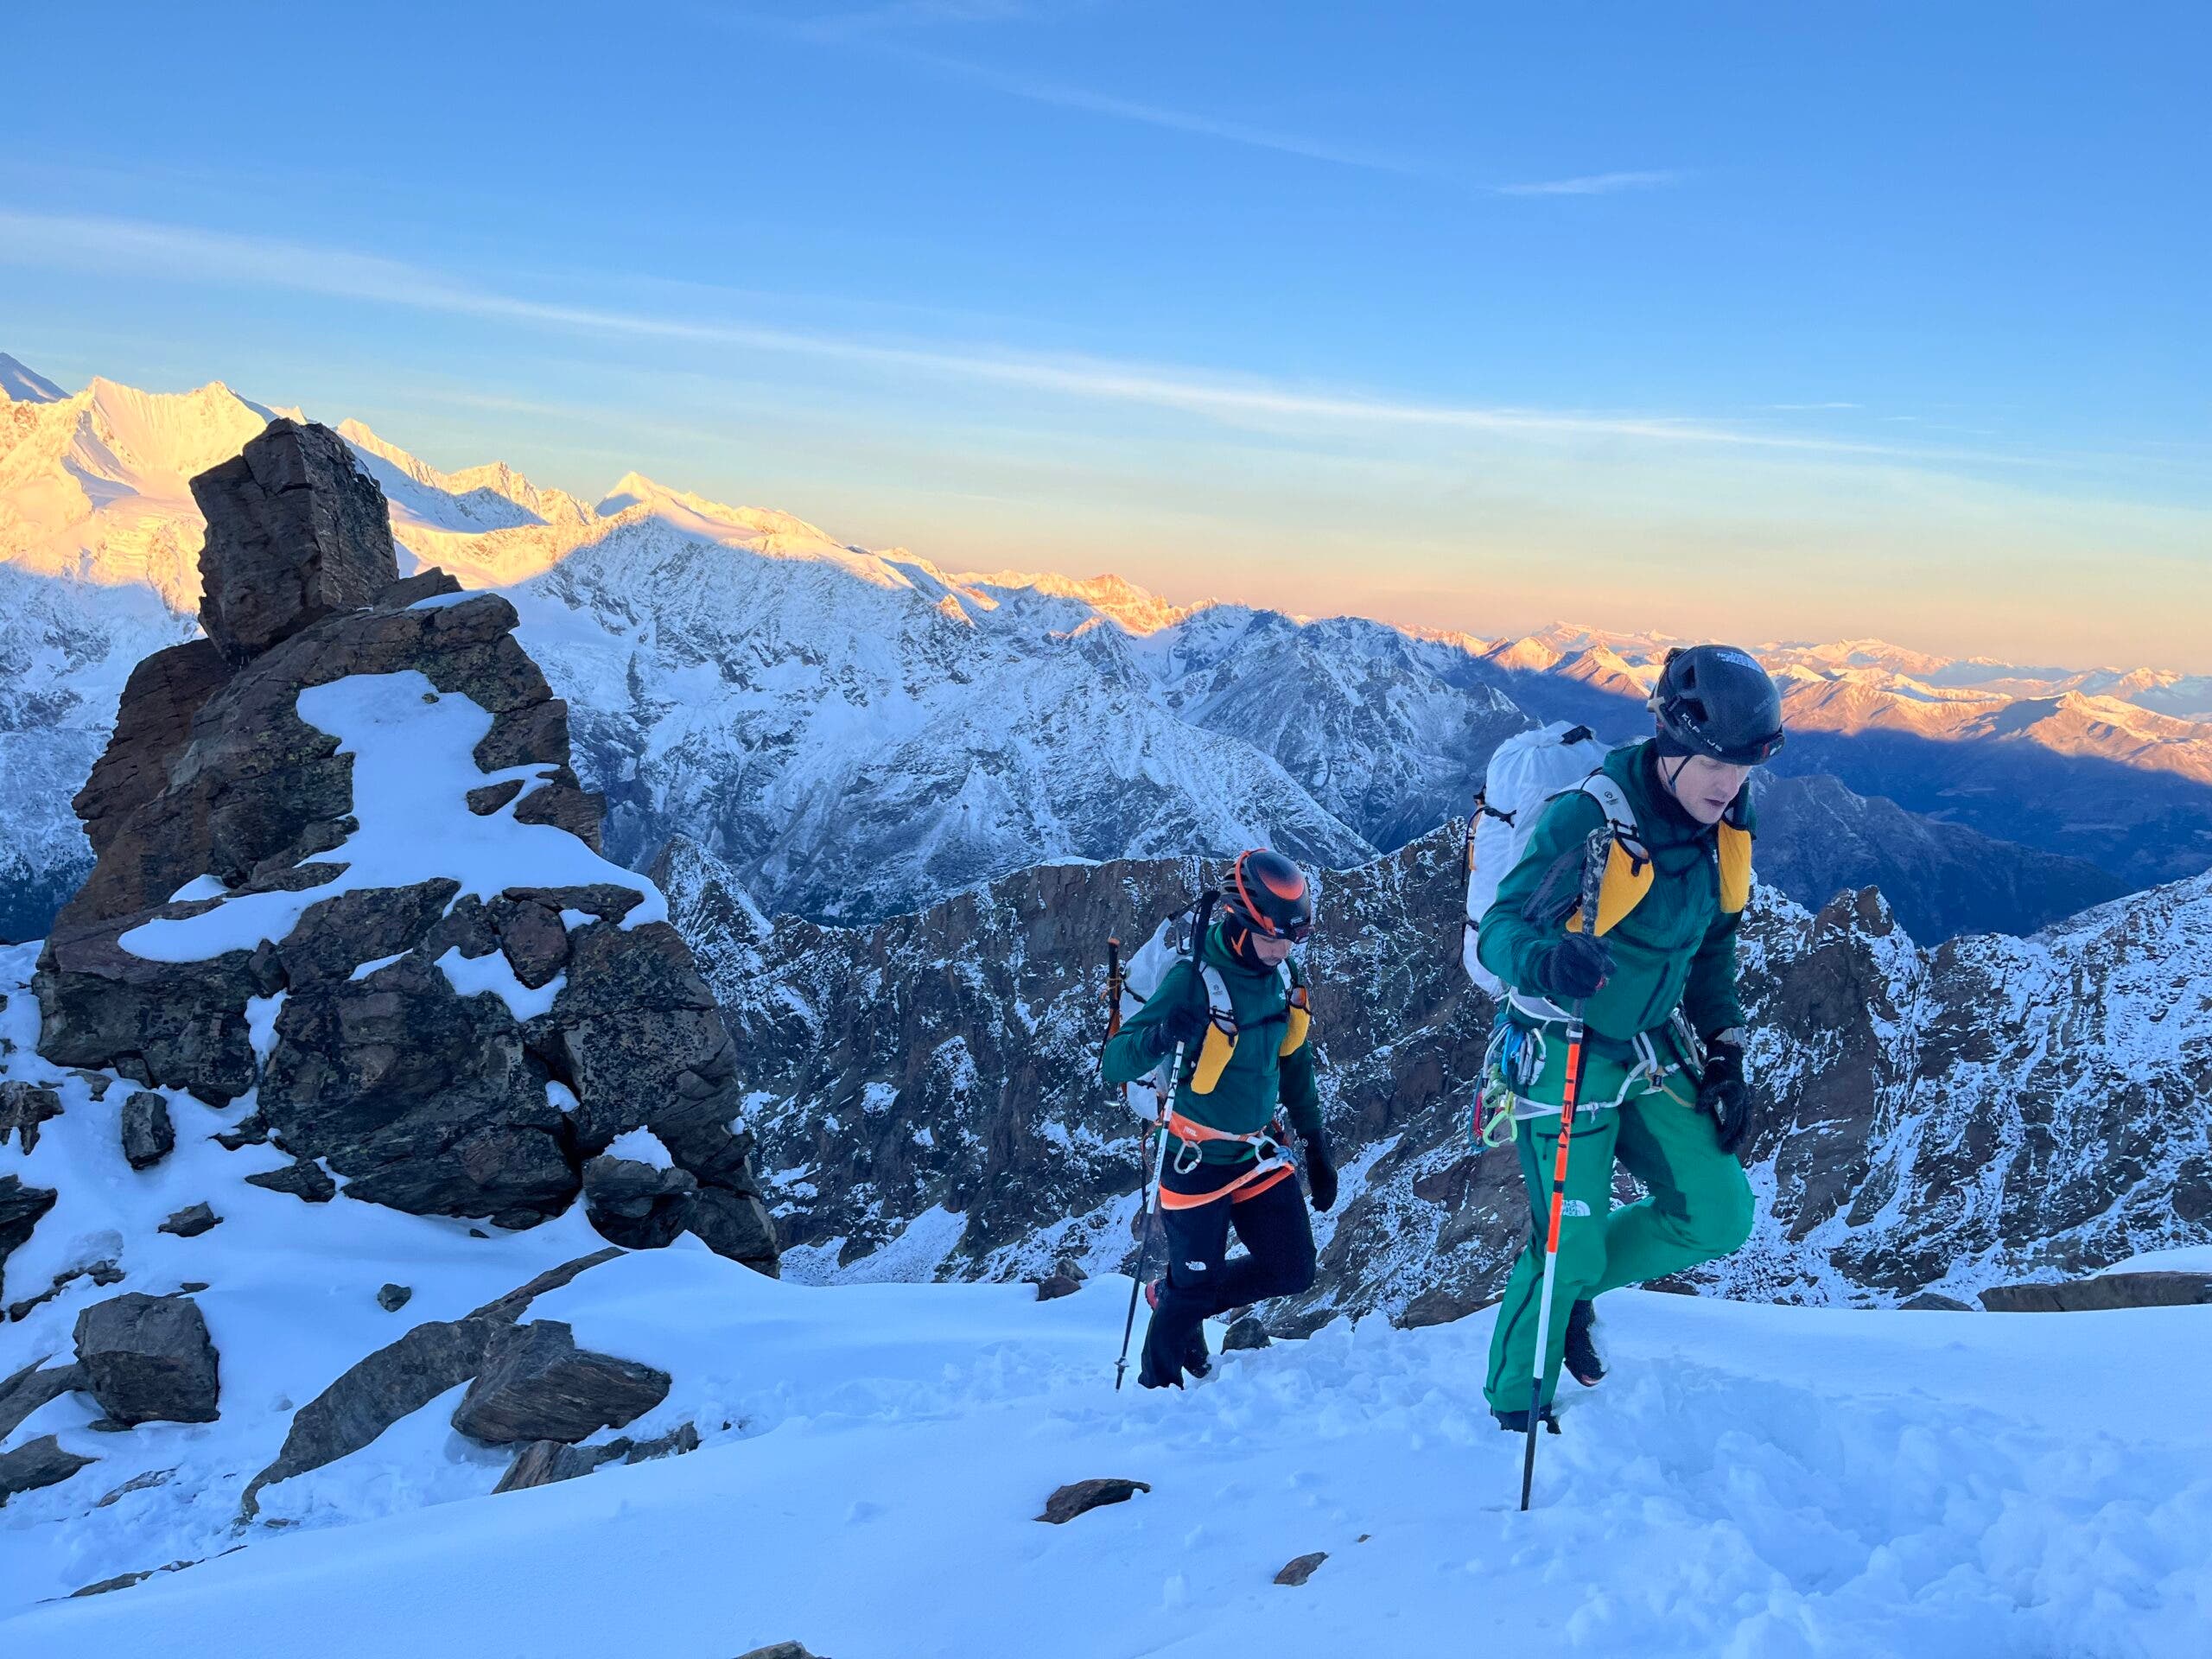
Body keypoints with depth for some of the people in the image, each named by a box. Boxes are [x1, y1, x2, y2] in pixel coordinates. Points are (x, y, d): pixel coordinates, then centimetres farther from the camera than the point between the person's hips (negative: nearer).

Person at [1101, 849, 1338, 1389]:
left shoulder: (1286, 975, -4)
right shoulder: (1194, 979, -24)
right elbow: (1115, 1065, -26)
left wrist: (1316, 1147, 13)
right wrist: (1162, 1037, -47)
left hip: (1261, 1151, 6)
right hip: (1198, 1160, -6)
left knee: (1292, 1271, 8)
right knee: (1194, 1287, 5)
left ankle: (1175, 1300, 30)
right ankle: (1156, 1387, 32)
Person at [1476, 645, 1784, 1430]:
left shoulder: (1723, 831, -1)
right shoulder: (1588, 818, -23)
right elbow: (1500, 929, -26)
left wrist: (1724, 1060, 9)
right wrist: (1550, 959, -48)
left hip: (1650, 1050, 7)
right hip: (1564, 1057, -7)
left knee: (1720, 1216, 3)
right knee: (1568, 1250, -5)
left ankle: (1573, 1285, 27)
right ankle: (1513, 1412, 19)